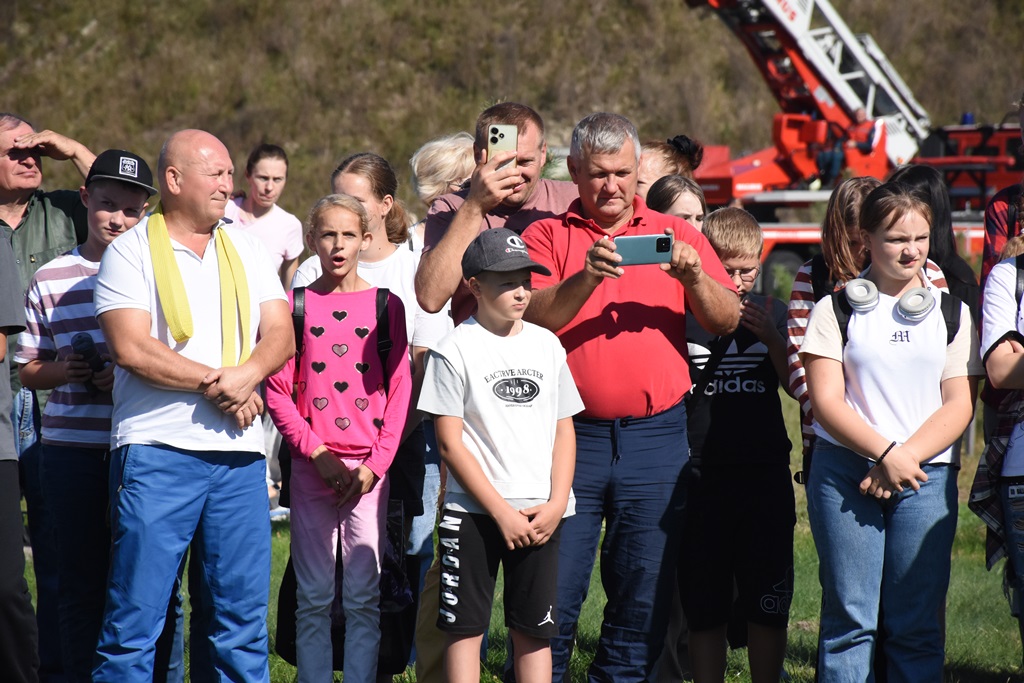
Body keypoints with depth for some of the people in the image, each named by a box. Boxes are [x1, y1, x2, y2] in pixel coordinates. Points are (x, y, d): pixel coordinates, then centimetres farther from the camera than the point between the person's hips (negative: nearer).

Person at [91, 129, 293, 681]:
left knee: (243, 611, 6)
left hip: (238, 451, 5)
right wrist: (218, 386, -10)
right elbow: (131, 348, -11)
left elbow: (281, 336, 8)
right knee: (136, 614, -5)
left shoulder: (246, 250, 17)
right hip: (155, 452, -5)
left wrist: (246, 374, -13)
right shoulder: (130, 251, 1)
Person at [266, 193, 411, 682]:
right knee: (313, 598, 3)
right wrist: (316, 451, -9)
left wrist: (375, 464, -5)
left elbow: (400, 391, 4)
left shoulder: (386, 306, 5)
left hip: (368, 468, 0)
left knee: (364, 598, 0)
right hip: (311, 467, 0)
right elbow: (277, 391, 1)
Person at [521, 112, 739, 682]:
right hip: (570, 436, -2)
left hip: (655, 439, 2)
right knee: (553, 591, -3)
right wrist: (586, 278, -25)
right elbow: (534, 318, -10)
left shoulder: (675, 235, 11)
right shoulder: (548, 237, 6)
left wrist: (694, 278, -15)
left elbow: (727, 320, 3)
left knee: (645, 596, 5)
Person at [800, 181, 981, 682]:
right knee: (849, 616, -5)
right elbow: (826, 401, -1)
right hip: (845, 469, -1)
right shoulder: (837, 309, 7)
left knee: (917, 622, -1)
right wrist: (885, 453, -13)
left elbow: (959, 404, 5)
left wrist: (907, 458, -9)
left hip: (926, 473, 2)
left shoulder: (951, 313, 13)